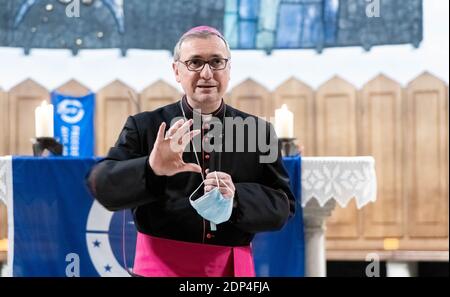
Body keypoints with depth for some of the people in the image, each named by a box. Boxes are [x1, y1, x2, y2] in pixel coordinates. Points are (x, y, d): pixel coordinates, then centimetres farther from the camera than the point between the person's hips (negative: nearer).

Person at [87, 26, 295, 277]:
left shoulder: (259, 131, 5)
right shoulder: (145, 126, 1)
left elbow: (283, 205, 1)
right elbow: (101, 185, -9)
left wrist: (236, 197, -18)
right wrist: (150, 169, -28)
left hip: (232, 268, 1)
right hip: (161, 266, -1)